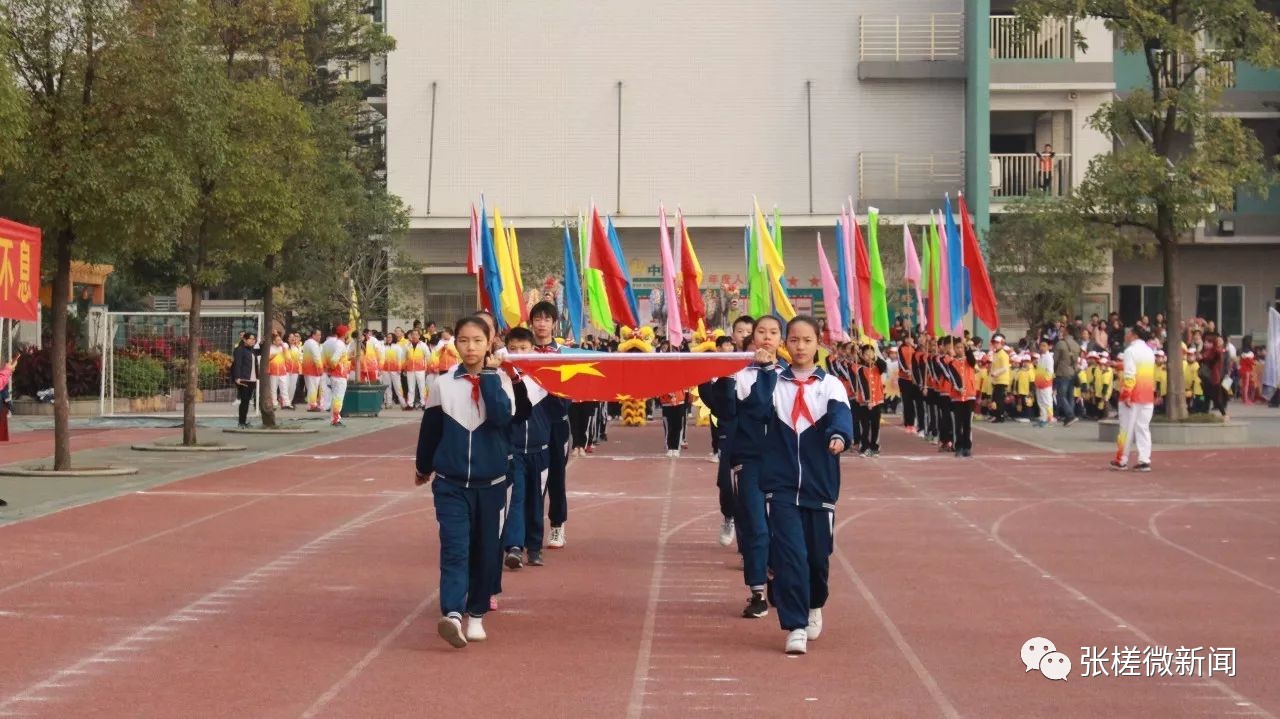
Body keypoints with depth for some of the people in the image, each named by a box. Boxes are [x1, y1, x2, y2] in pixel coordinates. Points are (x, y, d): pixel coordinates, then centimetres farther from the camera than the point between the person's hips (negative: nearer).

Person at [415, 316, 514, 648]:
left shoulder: (499, 381, -1)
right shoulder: (444, 385, 0)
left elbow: (502, 416, -20)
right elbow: (430, 430, 12)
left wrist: (489, 375, -16)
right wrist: (423, 466, 22)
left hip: (491, 483, 1)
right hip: (450, 483, -1)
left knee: (486, 551, 7)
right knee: (454, 548, -14)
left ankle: (476, 615, 21)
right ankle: (452, 614, -27)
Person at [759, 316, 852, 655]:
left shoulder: (830, 384, 2)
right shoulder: (775, 382, 7)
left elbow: (841, 414, -16)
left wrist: (839, 436, -38)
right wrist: (762, 368, -14)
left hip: (819, 485, 0)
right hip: (781, 485, 0)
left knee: (818, 555, 9)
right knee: (788, 555, -11)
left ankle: (814, 606, 38)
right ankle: (795, 627, -7)